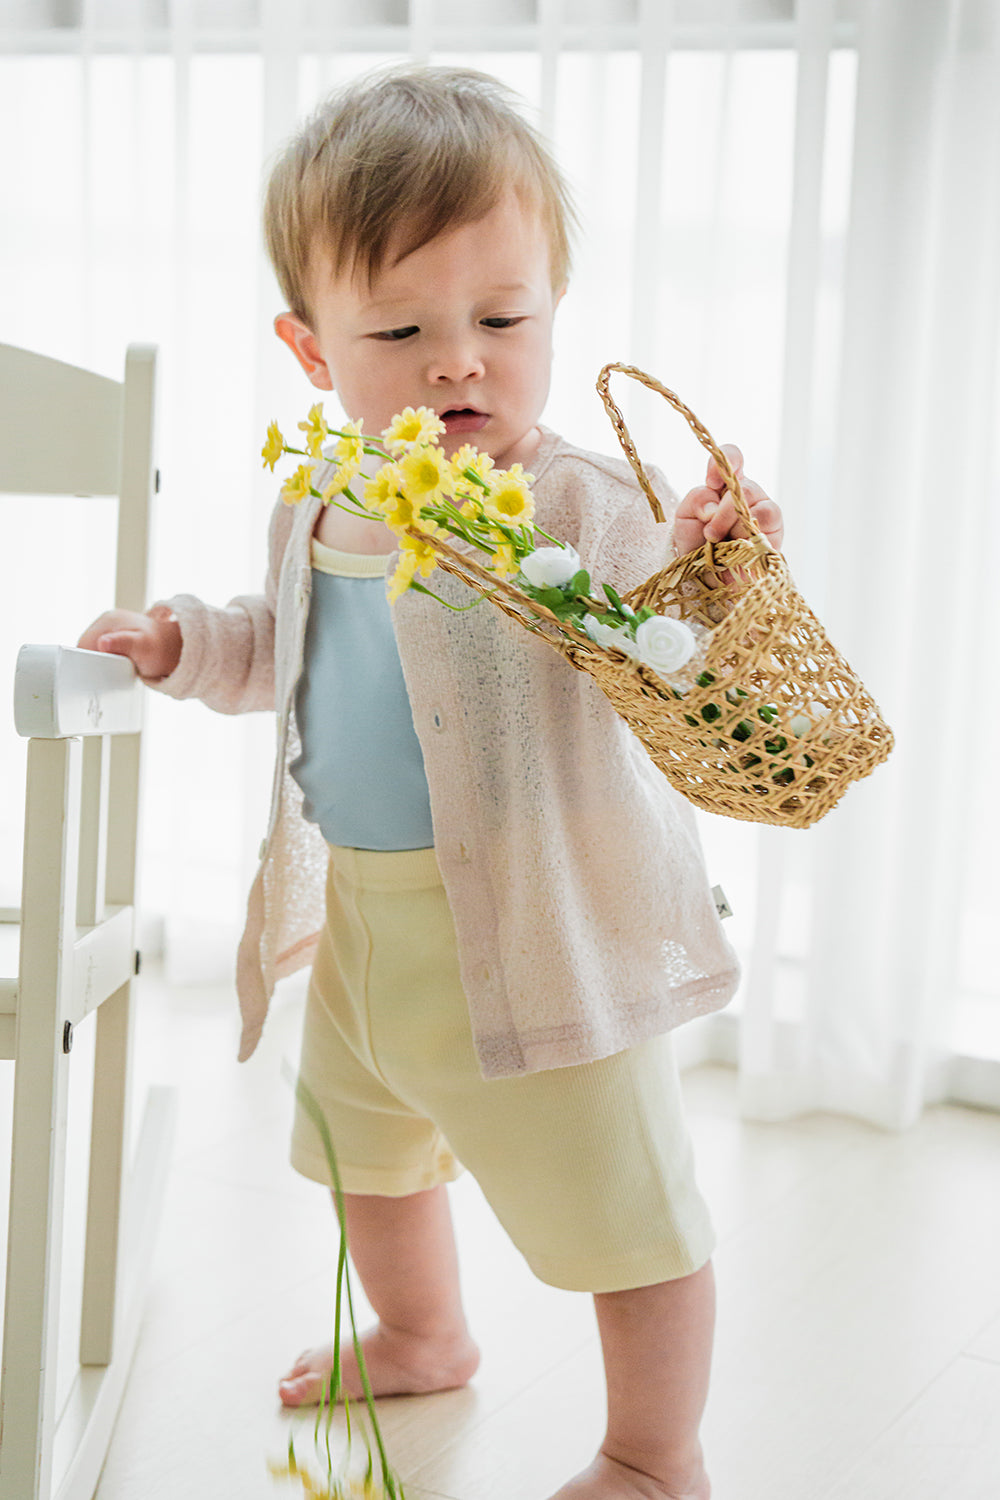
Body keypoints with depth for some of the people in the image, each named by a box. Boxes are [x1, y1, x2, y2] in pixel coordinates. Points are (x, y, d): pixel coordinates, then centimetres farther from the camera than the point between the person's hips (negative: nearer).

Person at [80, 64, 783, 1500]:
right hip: (359, 912, 8)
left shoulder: (579, 505, -22)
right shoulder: (323, 507, 1)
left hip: (535, 931, -7)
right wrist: (184, 641, 4)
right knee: (367, 1148, 29)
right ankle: (423, 1336, 58)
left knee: (622, 1206, 6)